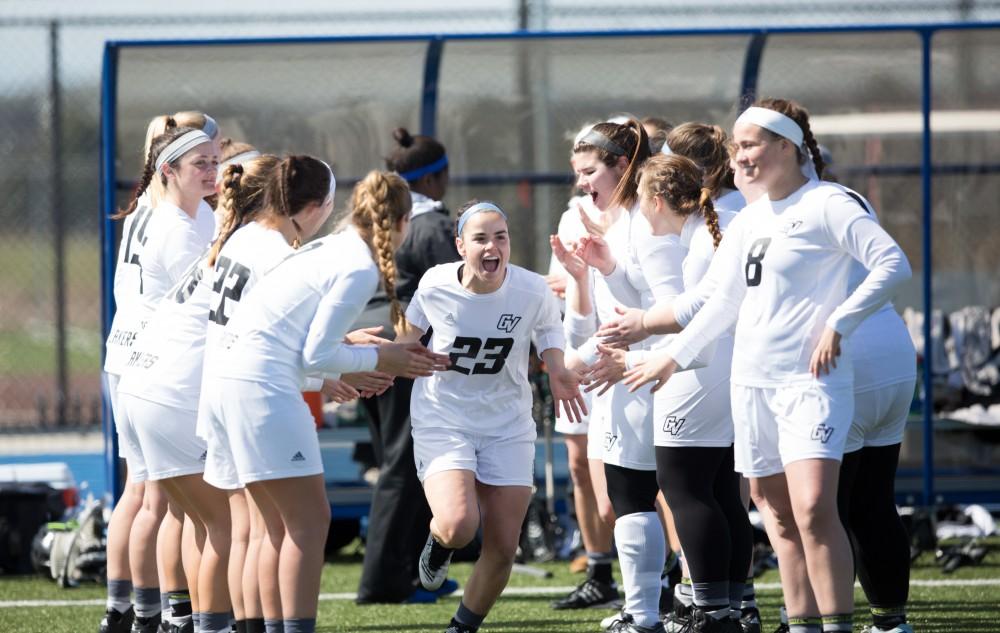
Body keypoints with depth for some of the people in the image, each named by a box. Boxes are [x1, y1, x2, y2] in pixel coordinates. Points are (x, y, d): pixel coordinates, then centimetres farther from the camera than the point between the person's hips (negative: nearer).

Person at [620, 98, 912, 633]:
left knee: (813, 508, -19)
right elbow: (720, 301, 26)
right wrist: (675, 356, 28)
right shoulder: (748, 220, 16)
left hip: (810, 379, -8)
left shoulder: (827, 205, -7)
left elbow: (892, 264, -14)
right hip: (752, 382, 8)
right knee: (775, 510, 4)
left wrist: (838, 324, -18)